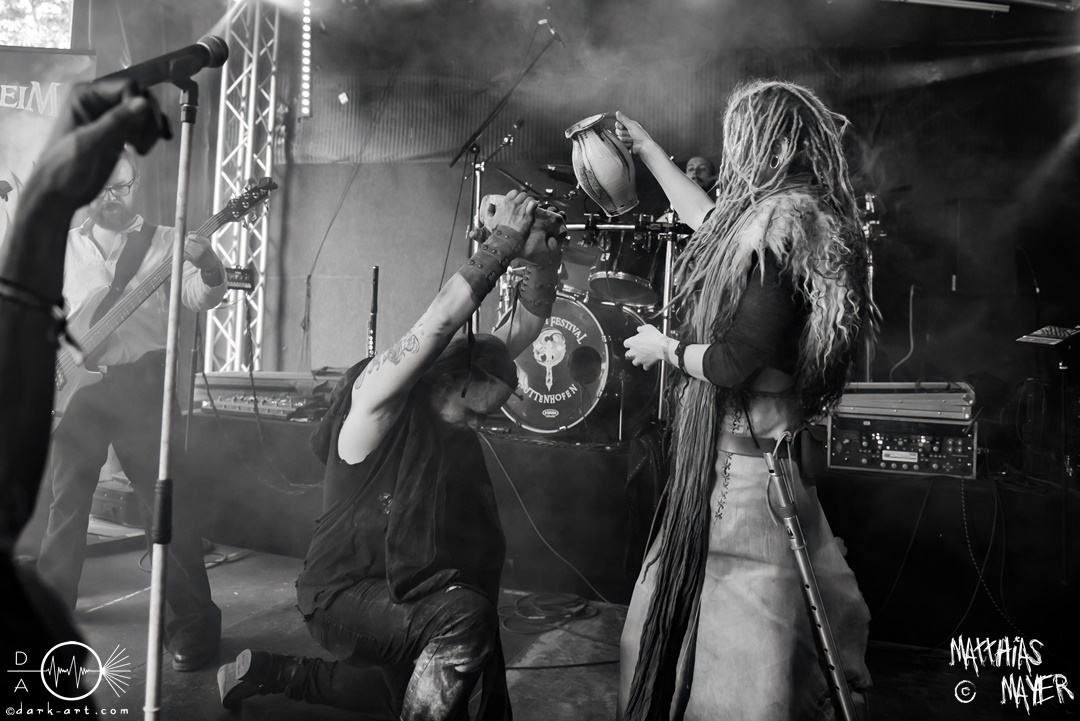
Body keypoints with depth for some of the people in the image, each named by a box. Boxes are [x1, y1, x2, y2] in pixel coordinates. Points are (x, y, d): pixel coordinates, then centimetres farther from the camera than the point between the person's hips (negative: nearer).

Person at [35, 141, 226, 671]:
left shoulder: (164, 243, 2)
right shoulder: (63, 247, 12)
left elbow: (201, 298, -13)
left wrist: (207, 267, -34)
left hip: (141, 382, -3)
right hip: (76, 386, 4)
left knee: (166, 502, -5)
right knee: (66, 501, 13)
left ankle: (194, 622, 1)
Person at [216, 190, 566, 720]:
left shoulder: (457, 402, 2)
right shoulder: (377, 393, -18)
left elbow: (526, 325, -3)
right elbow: (446, 315, -33)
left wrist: (541, 257, -17)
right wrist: (504, 238, -29)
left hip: (400, 590, 8)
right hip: (342, 592, -8)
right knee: (467, 616, -30)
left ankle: (268, 672, 24)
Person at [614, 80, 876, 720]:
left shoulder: (782, 228, -18)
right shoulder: (769, 218, 9)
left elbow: (731, 363, -23)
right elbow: (706, 217, 30)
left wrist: (664, 348, -4)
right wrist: (646, 147, 38)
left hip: (740, 464, -9)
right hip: (733, 456, 9)